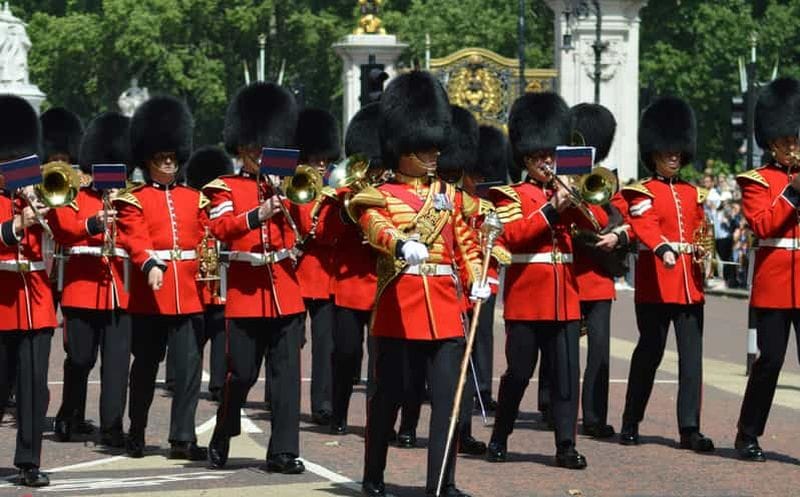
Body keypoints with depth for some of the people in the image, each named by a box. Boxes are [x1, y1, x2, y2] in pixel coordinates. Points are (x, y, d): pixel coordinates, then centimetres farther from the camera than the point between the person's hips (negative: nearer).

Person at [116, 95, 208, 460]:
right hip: (150, 292, -3)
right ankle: (136, 434, 19)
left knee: (189, 365, -4)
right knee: (146, 366, 6)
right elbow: (135, 239, -13)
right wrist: (150, 265, -31)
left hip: (188, 293, 3)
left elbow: (204, 239, 14)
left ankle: (183, 438, -1)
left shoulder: (193, 198, 15)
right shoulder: (133, 200, 1)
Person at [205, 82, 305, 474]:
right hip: (246, 292, -3)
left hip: (284, 291, 3)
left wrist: (288, 201, -11)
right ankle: (221, 441, 21)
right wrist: (256, 215, -28)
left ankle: (284, 452, 4)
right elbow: (220, 228, -14)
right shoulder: (225, 188, 3)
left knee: (286, 372, 0)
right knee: (241, 373, 0)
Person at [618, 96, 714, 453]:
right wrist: (664, 249, -37)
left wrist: (704, 254, -2)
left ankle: (690, 429, -1)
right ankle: (631, 424, 12)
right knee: (649, 352, 0)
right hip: (655, 283, -5)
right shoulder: (643, 193, -1)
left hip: (690, 285, 5)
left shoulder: (693, 194, 18)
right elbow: (645, 227, -18)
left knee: (692, 356, -1)